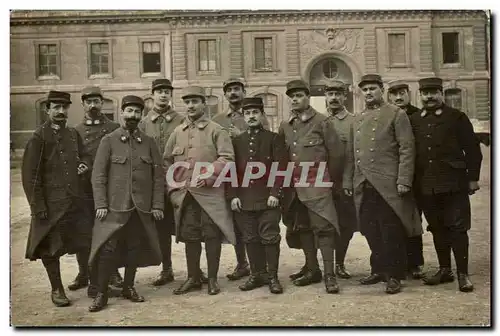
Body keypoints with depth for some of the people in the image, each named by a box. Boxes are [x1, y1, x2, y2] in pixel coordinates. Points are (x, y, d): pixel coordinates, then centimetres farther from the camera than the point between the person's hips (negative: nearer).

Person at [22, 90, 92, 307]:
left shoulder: (73, 134, 10)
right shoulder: (38, 137, -8)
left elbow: (84, 155, 24)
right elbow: (31, 176, -10)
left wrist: (84, 164, -1)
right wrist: (38, 206, -13)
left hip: (76, 201, 5)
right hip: (51, 205, -5)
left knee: (87, 243, 9)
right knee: (51, 248, 8)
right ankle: (57, 290, 24)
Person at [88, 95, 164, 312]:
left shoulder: (149, 142, 8)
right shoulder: (108, 141, 1)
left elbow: (158, 176, 6)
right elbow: (98, 175, -2)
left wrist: (157, 205, 0)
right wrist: (100, 204, -10)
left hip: (141, 208, 3)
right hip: (115, 207, -3)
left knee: (135, 248, 10)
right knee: (108, 249, -4)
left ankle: (128, 287, 26)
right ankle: (101, 293, 8)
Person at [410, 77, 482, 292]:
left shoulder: (456, 117, 2)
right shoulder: (413, 121, 10)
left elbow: (472, 149, 1)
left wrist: (473, 178, -3)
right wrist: (411, 181, 7)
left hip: (453, 184, -3)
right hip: (426, 186, 3)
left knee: (457, 228, -2)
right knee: (437, 229, 11)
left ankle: (463, 274, 6)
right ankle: (445, 270, 22)